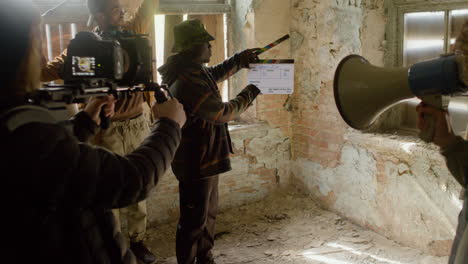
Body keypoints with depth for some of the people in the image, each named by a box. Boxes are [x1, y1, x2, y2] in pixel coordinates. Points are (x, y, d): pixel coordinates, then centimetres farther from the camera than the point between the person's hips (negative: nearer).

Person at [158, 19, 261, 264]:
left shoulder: (193, 71, 5)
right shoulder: (188, 83, -27)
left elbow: (214, 74, 28)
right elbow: (223, 113, -22)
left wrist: (238, 60, 15)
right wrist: (248, 95, -8)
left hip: (205, 157, 11)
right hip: (196, 161, -11)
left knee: (208, 213, 23)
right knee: (194, 219, 4)